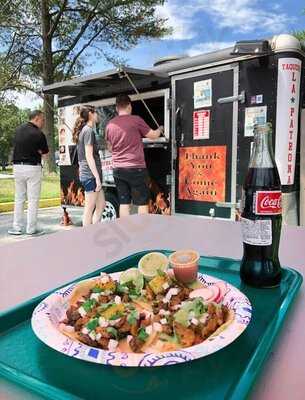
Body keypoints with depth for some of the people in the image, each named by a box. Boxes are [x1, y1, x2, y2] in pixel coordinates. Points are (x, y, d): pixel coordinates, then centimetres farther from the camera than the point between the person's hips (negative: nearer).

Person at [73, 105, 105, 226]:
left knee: (101, 205, 15)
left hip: (86, 174, 10)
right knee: (89, 209, -3)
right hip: (90, 174, -10)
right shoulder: (88, 130, -11)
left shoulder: (83, 130, 17)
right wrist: (97, 177, -19)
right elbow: (89, 156, -17)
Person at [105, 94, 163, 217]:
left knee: (124, 202, 9)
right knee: (142, 202, 3)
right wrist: (160, 129, 22)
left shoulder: (110, 124, 7)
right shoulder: (136, 120, -7)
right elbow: (153, 135, 2)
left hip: (118, 169, 5)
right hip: (136, 168, -5)